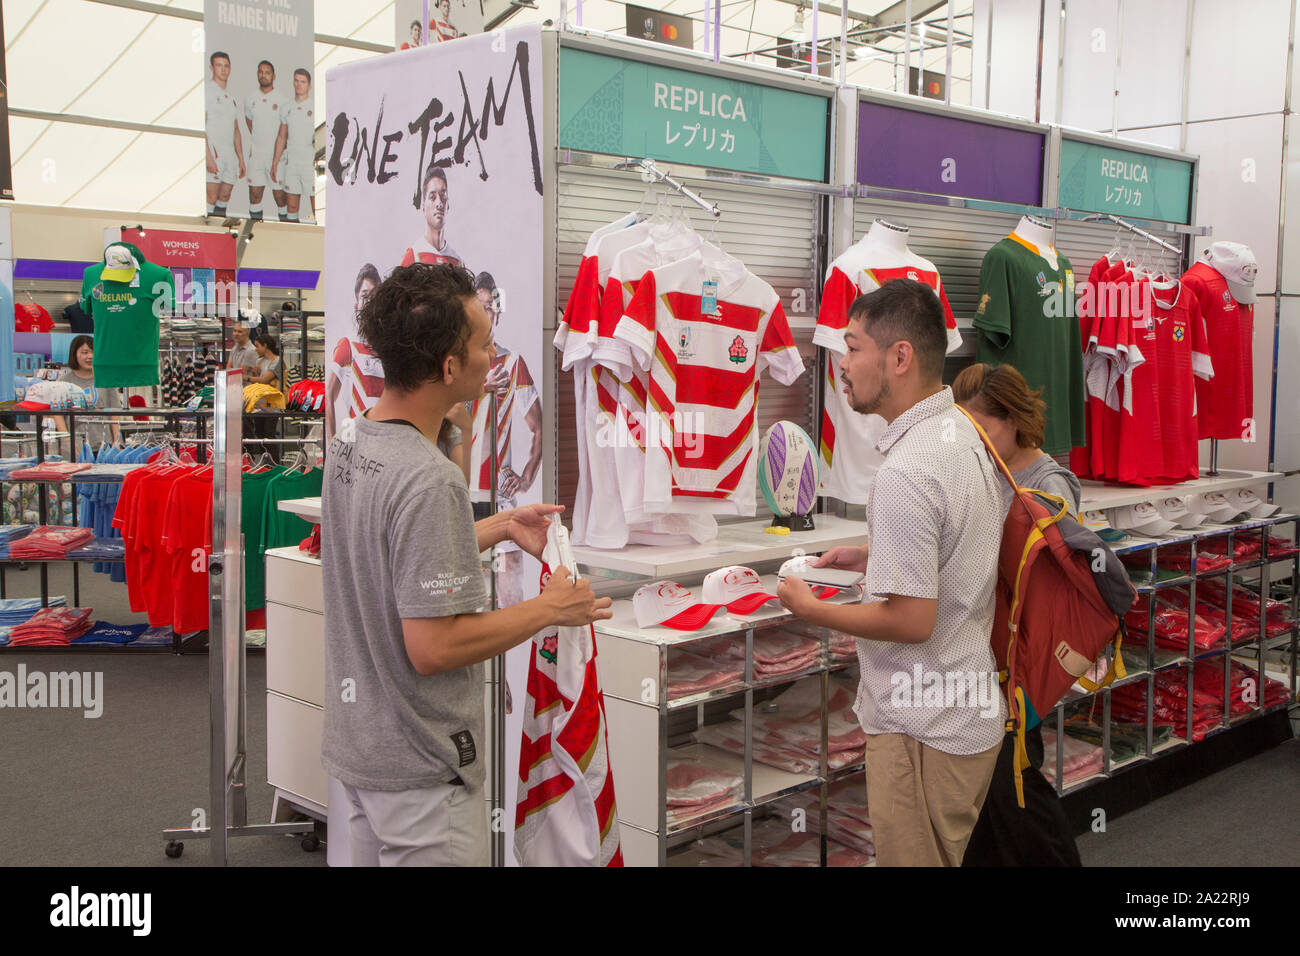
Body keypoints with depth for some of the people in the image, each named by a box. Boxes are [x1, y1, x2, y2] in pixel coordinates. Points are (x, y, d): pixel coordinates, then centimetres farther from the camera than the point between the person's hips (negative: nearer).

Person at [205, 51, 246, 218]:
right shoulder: (207, 90, -2)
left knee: (225, 197, 4)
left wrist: (241, 159, 17)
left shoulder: (231, 97, 23)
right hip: (213, 151, -7)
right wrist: (208, 156, -19)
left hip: (230, 153, 7)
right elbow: (201, 126, -11)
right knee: (212, 197, -15)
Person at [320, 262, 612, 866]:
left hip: (351, 746, 9)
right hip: (419, 769, -9)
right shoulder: (430, 481, -27)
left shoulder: (349, 443, 1)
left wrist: (499, 527, 14)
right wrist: (549, 609, -15)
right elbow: (433, 647, -27)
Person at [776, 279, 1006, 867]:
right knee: (946, 855, 22)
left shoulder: (906, 471, -25)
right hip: (971, 713, 10)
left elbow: (912, 620, -25)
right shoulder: (964, 434, 6)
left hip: (924, 732, -10)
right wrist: (873, 558, 14)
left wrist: (809, 609, -13)